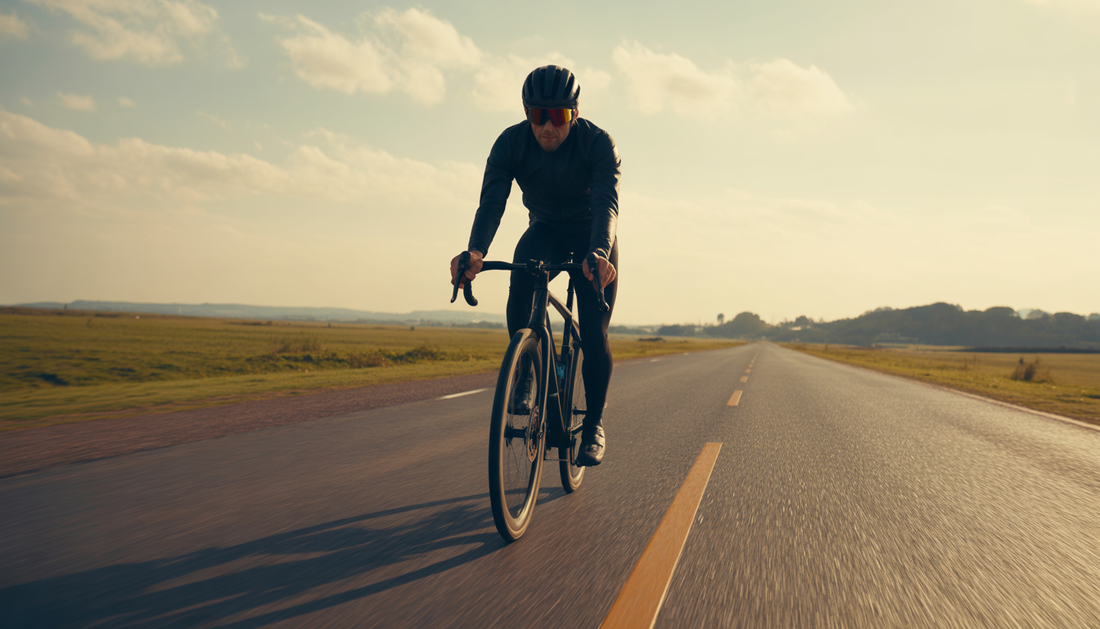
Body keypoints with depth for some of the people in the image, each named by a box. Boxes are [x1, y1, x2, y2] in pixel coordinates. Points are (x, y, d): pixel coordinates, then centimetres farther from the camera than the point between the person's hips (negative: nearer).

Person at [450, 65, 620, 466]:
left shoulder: (598, 143, -28)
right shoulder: (510, 143, -22)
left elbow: (607, 203, -40)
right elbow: (491, 202, -32)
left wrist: (599, 254, -61)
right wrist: (475, 252, -52)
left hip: (592, 238, -2)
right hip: (545, 231, 2)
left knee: (593, 337, -12)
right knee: (522, 285, -32)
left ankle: (594, 425, 6)